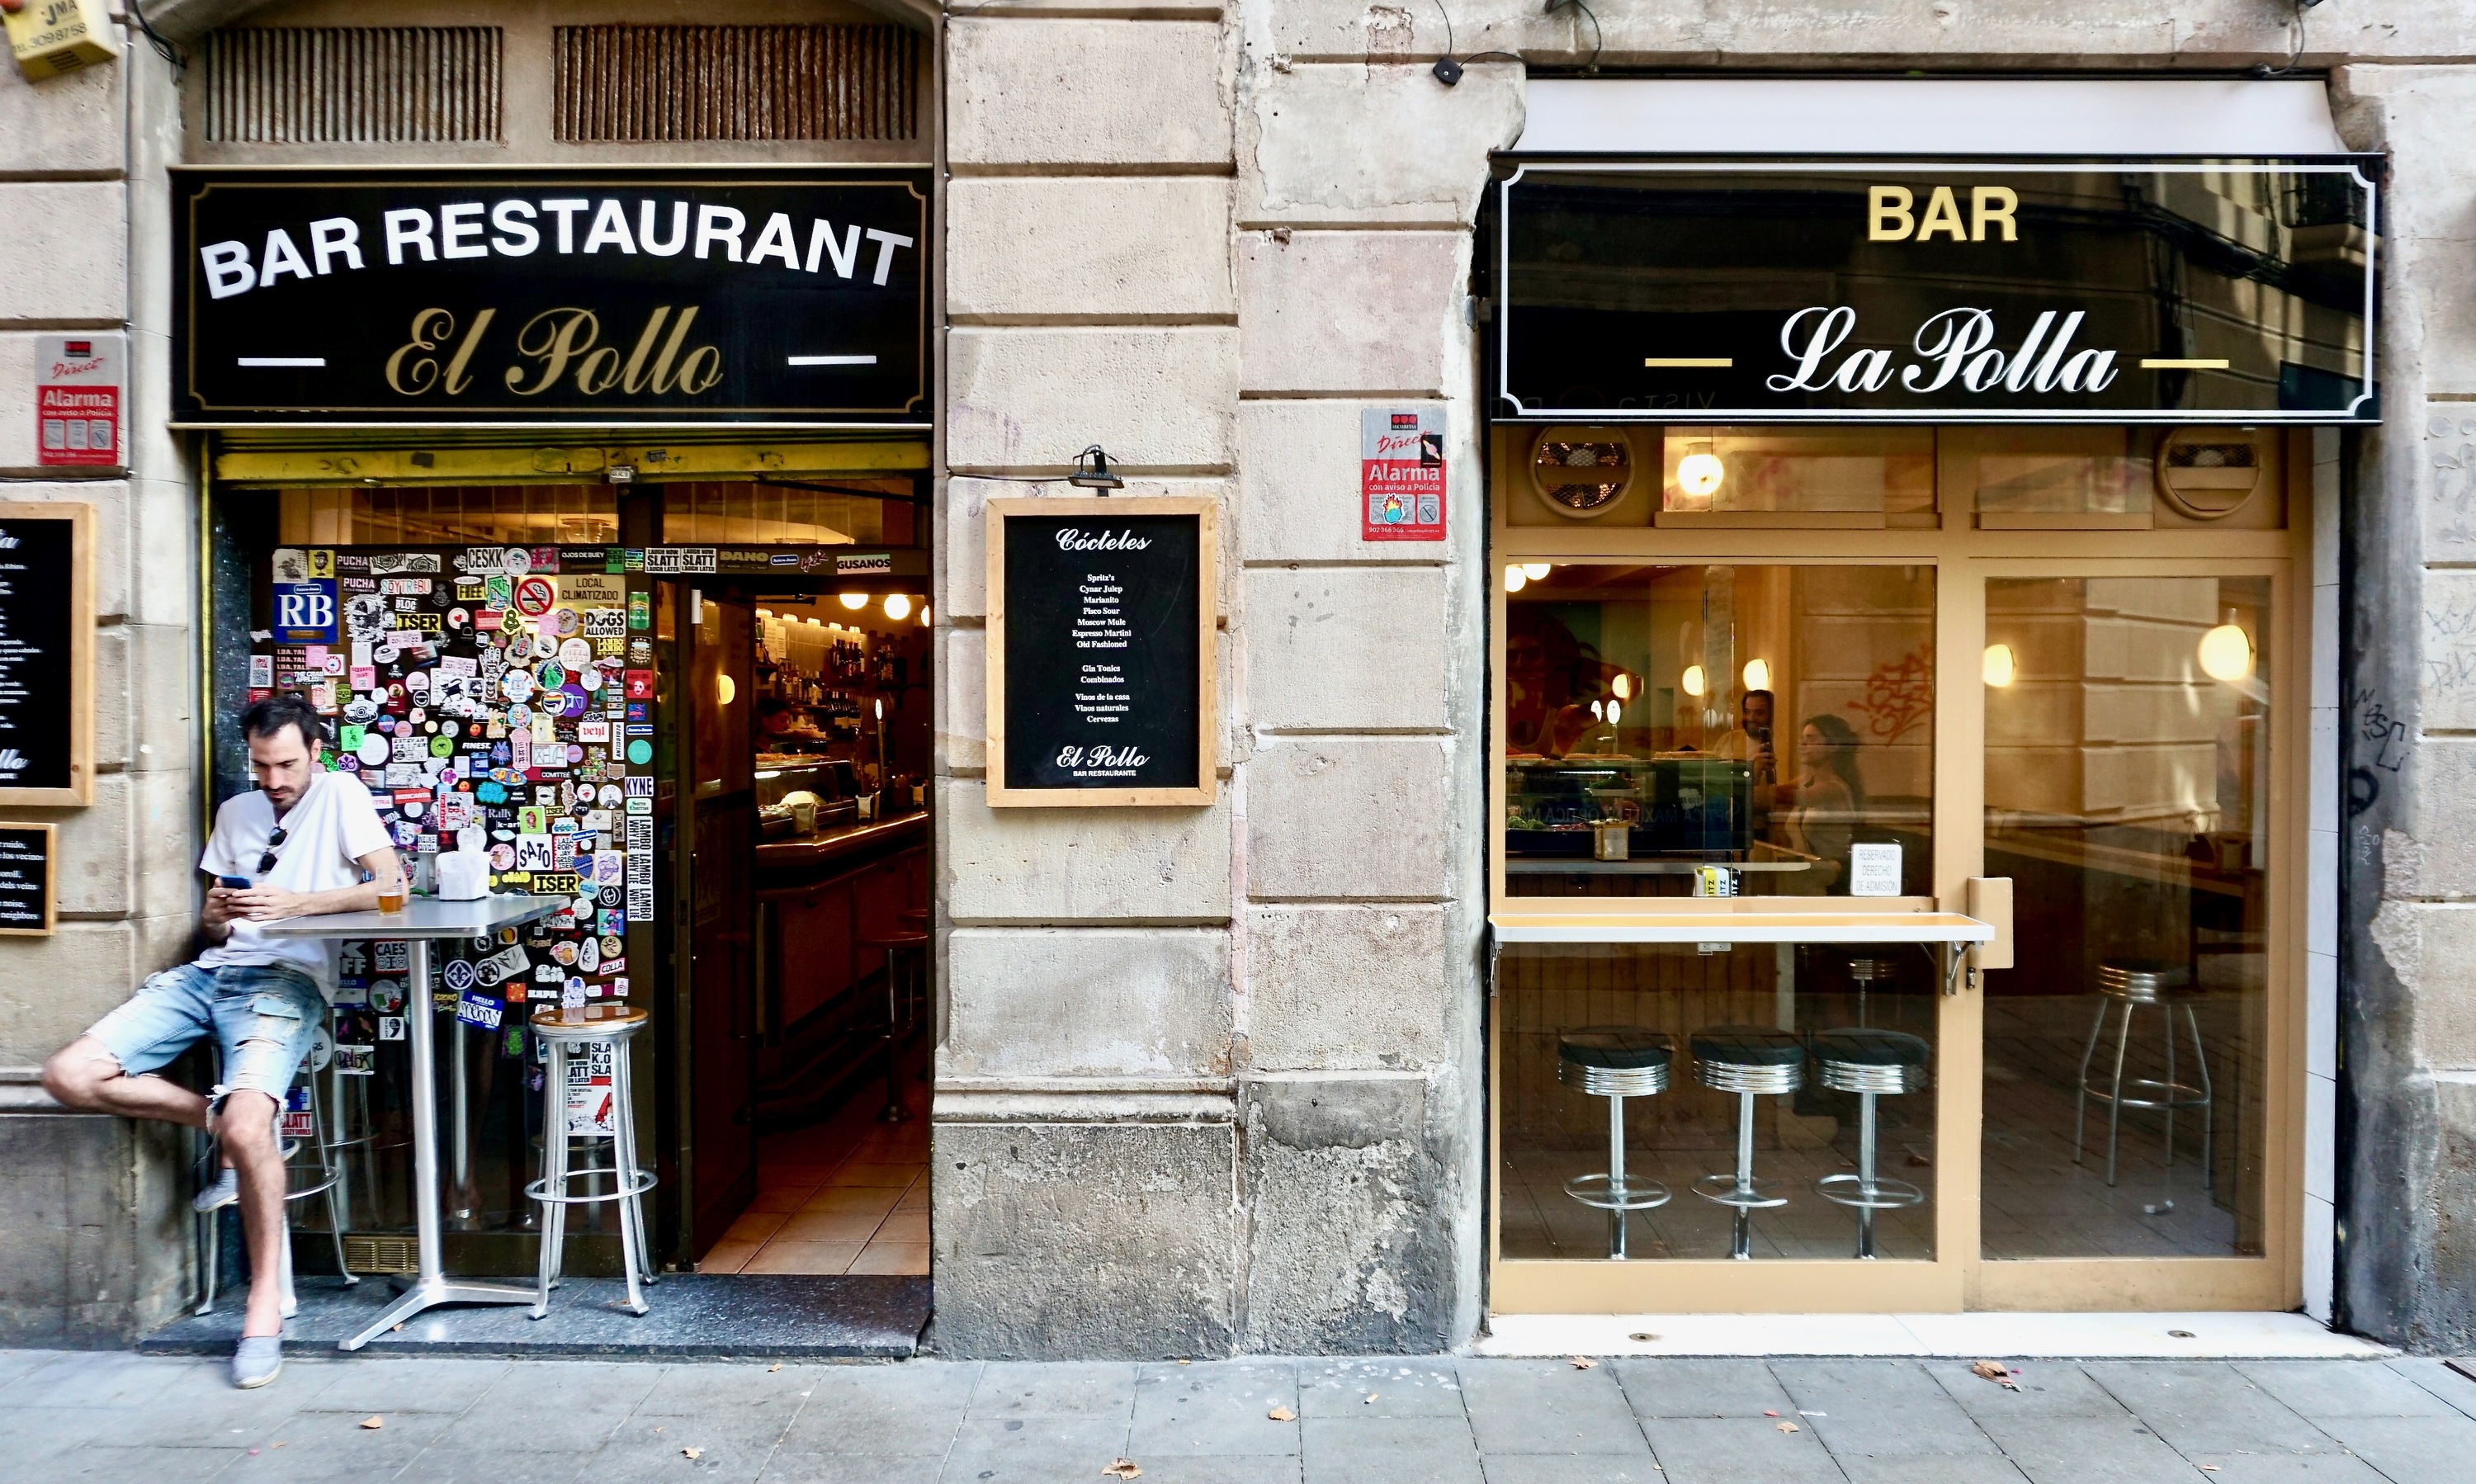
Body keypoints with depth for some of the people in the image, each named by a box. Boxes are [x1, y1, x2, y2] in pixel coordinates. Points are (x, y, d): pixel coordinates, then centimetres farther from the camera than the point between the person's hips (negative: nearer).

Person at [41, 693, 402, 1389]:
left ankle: (265, 1304, -13)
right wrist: (218, 913, -1)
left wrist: (294, 902, -16)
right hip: (209, 973, 7)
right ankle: (225, 1122, 2)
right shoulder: (235, 811, 23)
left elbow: (390, 885, -8)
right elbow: (212, 922, 23)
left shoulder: (340, 794, 4)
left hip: (287, 979, -7)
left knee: (249, 1124, -29)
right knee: (69, 1075, -13)